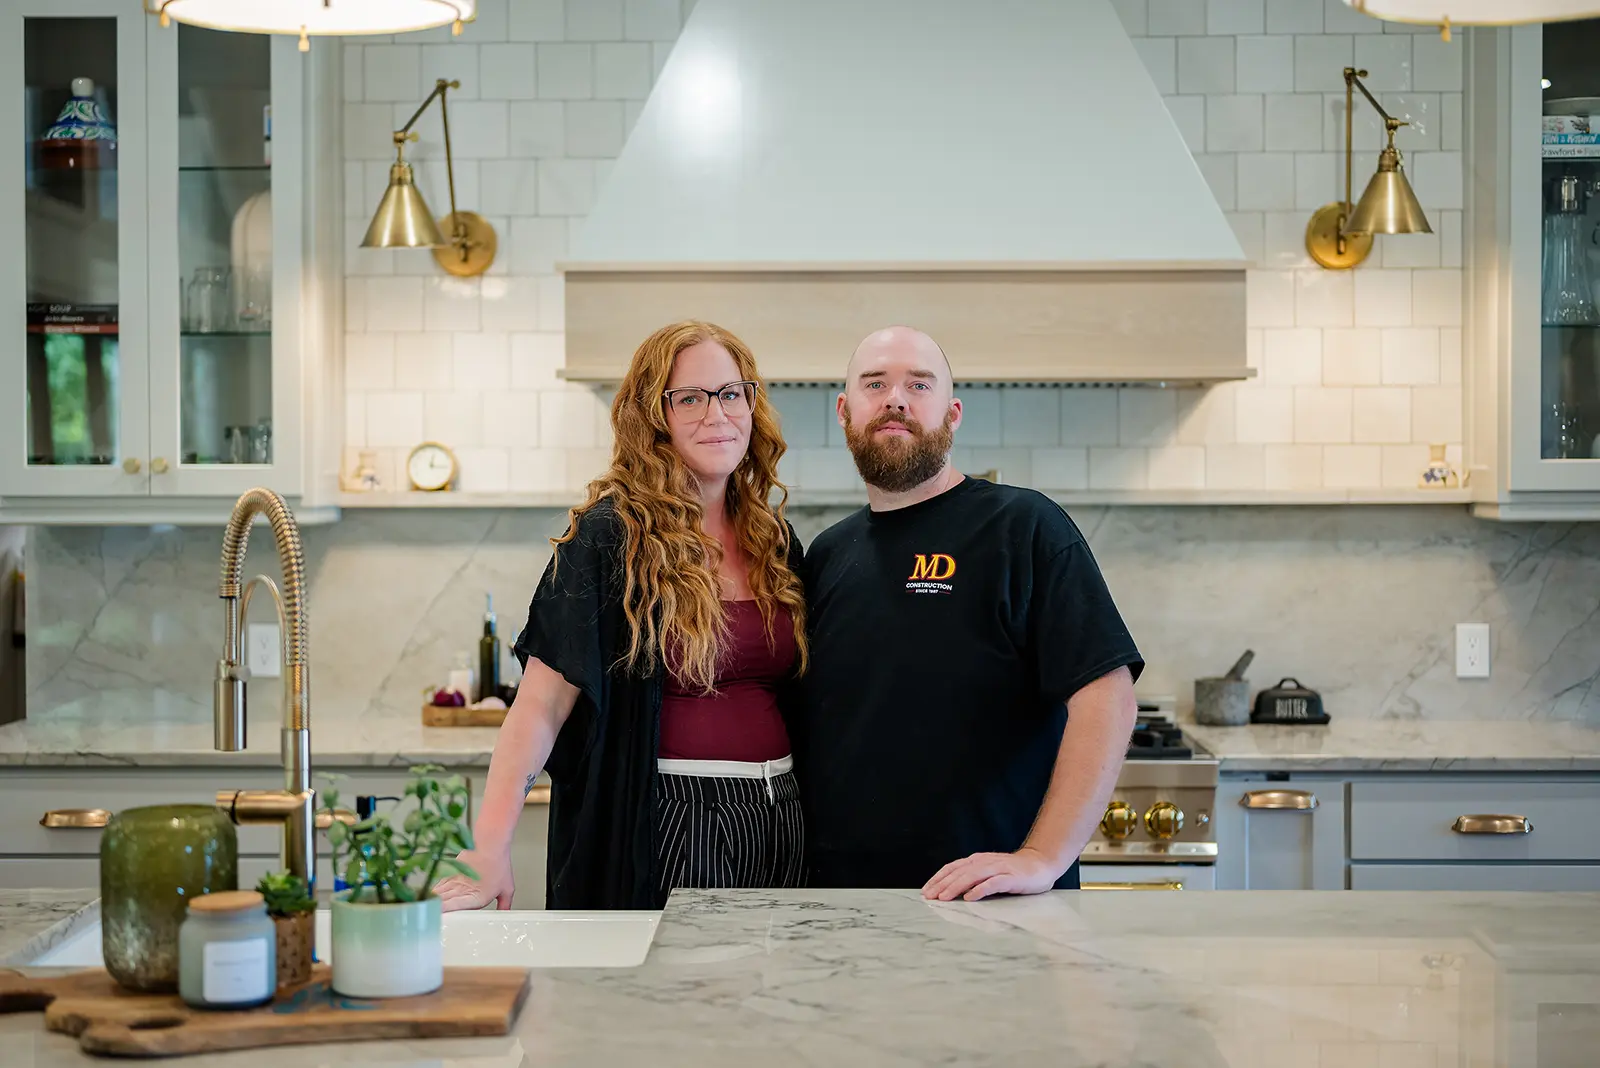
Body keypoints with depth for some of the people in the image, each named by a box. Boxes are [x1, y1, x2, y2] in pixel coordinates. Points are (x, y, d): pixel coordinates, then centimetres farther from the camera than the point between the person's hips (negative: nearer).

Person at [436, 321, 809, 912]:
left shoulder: (775, 540, 10)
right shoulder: (610, 537, -8)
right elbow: (541, 705, -15)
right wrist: (490, 848, -25)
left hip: (776, 822, 6)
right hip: (665, 826, -6)